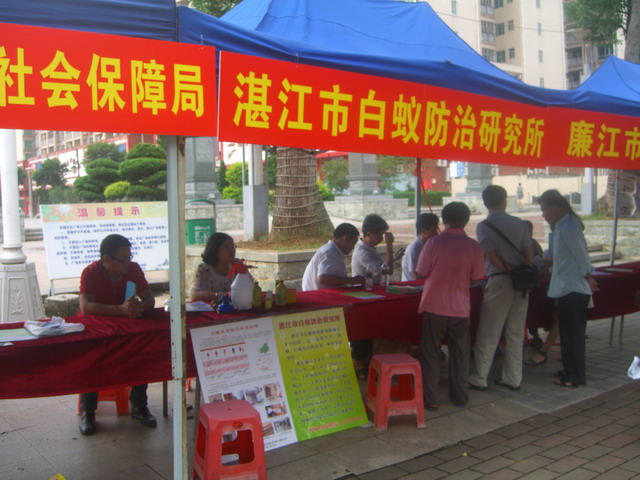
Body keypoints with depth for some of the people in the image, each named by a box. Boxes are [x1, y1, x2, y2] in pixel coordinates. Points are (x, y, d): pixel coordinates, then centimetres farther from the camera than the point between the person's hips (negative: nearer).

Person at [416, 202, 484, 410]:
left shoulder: (433, 243, -10)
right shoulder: (474, 247, -6)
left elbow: (421, 274, -5)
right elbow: (475, 279, 2)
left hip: (434, 306, -2)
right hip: (460, 307, 2)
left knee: (430, 353, 8)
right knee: (460, 353, 15)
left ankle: (430, 399, 9)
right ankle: (459, 396, 23)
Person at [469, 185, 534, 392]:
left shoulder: (484, 226, -5)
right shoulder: (519, 224, 7)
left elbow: (491, 257, -13)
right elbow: (529, 254, 3)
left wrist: (508, 270, -1)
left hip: (498, 281, -4)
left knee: (487, 335, 2)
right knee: (515, 334, 12)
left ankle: (479, 379, 8)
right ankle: (512, 379, 19)